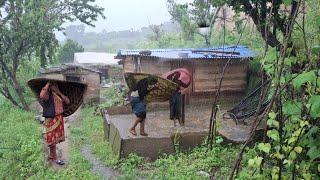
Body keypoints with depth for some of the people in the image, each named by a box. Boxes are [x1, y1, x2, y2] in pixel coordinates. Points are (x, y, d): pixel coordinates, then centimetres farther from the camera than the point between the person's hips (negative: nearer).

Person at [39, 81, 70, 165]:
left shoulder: (58, 95, 11)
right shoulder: (48, 94, -12)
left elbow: (67, 101, 7)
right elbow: (42, 96, -36)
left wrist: (60, 93, -3)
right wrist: (47, 84, -26)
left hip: (59, 119, 7)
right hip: (51, 119, -7)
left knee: (55, 138, 15)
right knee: (52, 138, 0)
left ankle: (50, 156, 28)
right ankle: (55, 158, 10)